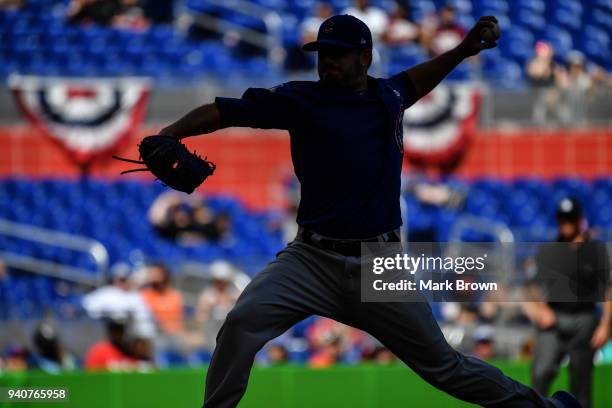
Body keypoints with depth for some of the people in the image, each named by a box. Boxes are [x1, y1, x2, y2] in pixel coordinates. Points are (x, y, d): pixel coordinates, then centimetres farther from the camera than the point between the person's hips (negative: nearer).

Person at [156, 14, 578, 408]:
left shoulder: (386, 95, 9)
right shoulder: (300, 99, -2)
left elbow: (415, 81, 34)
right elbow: (224, 111, -8)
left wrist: (462, 51, 27)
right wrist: (169, 134, -23)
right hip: (313, 260, -2)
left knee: (443, 365, 7)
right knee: (242, 322, -25)